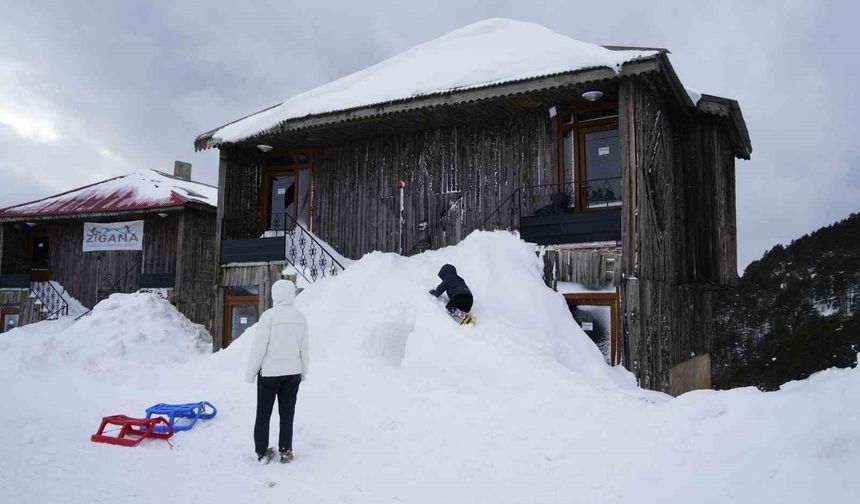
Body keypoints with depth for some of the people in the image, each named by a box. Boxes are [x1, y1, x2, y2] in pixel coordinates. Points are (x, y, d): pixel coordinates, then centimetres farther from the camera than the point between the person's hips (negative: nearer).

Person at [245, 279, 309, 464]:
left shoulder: (269, 315, -15)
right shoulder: (300, 317, -2)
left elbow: (259, 346, -13)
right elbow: (304, 347, 3)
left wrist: (250, 373, -3)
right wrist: (303, 372, 16)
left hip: (269, 373, -3)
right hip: (292, 373, 4)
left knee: (263, 414, 11)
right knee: (287, 414, 13)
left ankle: (262, 452, 18)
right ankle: (285, 451, 19)